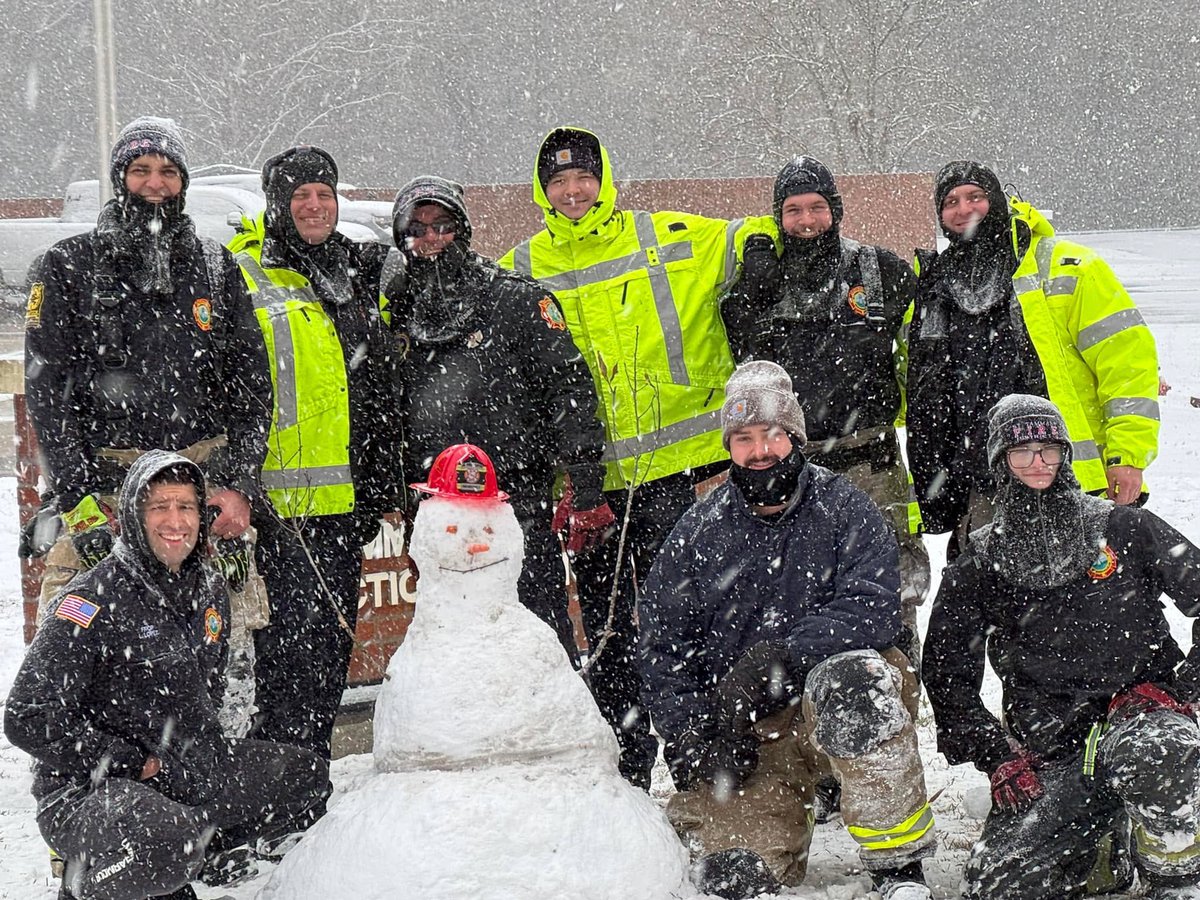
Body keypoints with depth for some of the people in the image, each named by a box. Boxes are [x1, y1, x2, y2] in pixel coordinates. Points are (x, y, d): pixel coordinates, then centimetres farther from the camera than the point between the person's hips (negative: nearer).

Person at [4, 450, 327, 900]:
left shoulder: (209, 591, 8)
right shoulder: (97, 599, -17)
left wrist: (201, 753, 8)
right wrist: (130, 763, -16)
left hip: (178, 770, 8)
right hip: (82, 790, -8)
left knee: (305, 776, 8)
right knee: (170, 837, -38)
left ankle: (192, 857, 14)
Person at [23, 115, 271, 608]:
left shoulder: (215, 266, 13)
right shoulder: (70, 265, 6)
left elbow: (252, 383, 13)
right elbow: (46, 386, 1)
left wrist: (240, 486, 1)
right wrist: (77, 495, -9)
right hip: (104, 475, -2)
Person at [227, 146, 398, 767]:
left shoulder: (358, 276, 16)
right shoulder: (242, 276, -3)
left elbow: (379, 387, 25)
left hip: (345, 498, 7)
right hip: (282, 500, -6)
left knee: (333, 638, 11)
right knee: (292, 638, -9)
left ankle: (311, 761, 21)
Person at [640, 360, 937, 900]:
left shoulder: (842, 508, -1)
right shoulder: (697, 532, 5)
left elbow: (873, 610, -15)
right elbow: (663, 648, 7)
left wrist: (783, 657, -28)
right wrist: (691, 741, -8)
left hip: (840, 713, -2)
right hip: (737, 728, 2)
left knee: (849, 677, -37)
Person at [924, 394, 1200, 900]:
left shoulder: (1122, 528, 5)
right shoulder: (977, 567, 9)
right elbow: (947, 676, 11)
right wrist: (995, 754, -1)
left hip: (1140, 710, -2)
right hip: (1049, 753, 2)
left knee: (1148, 753, -40)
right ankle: (1101, 851, 17)